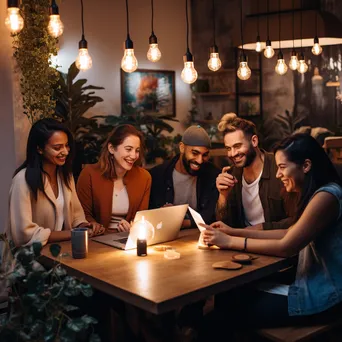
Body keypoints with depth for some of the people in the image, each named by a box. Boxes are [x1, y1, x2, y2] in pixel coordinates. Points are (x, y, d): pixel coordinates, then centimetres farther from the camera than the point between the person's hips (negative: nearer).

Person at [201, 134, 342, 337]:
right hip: (313, 286, 8)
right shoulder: (318, 193, 9)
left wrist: (229, 242, -16)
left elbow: (286, 247, -23)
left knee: (236, 311, -3)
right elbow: (291, 234, 9)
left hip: (322, 296, -8)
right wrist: (235, 232, 2)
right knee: (231, 299, 4)